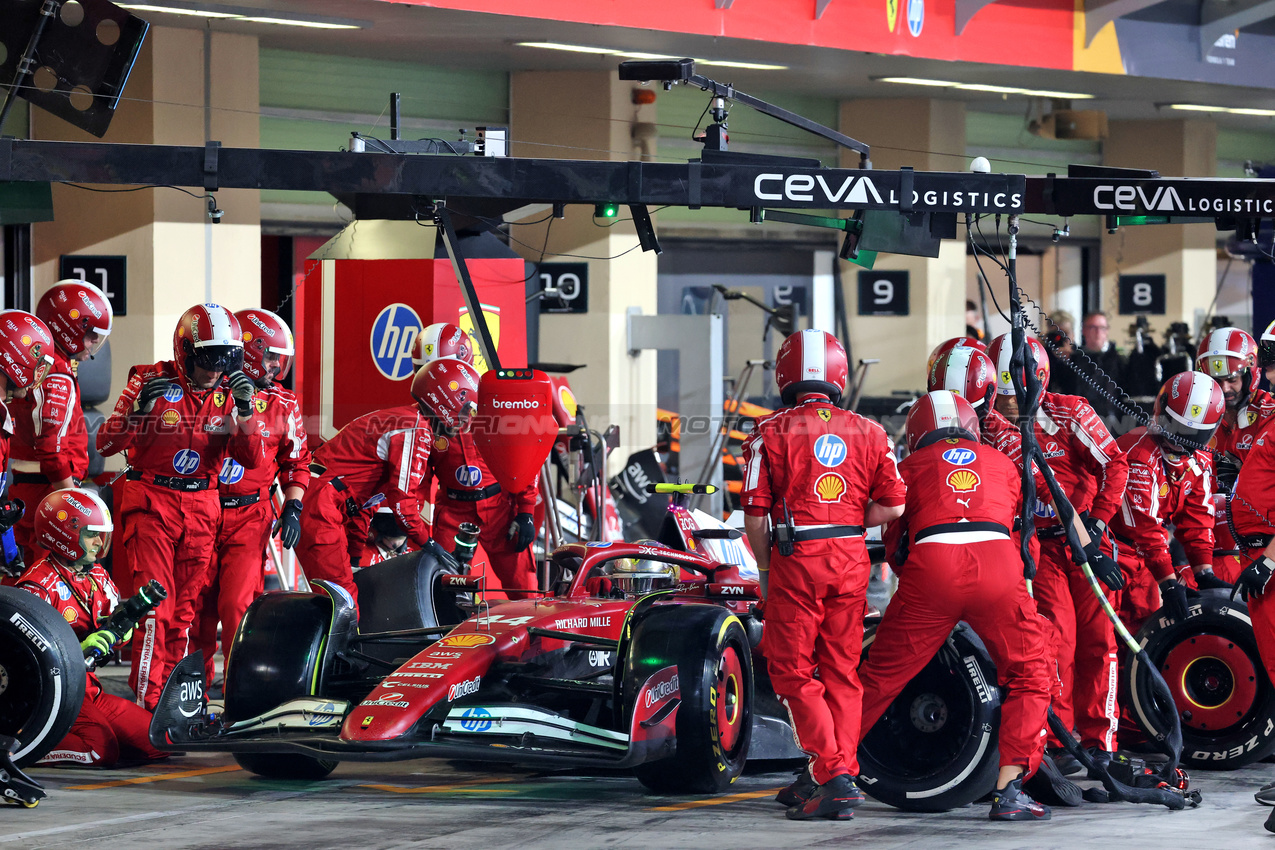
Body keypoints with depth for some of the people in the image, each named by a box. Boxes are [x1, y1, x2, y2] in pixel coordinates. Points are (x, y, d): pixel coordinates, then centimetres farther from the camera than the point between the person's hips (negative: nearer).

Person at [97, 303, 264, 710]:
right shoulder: (150, 380, -6)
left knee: (185, 609, 7)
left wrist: (245, 410, -12)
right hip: (152, 503, -4)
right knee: (156, 605, -13)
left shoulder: (229, 392, 6)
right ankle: (147, 700, -12)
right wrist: (139, 406, -24)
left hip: (201, 508, 4)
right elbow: (107, 444, -8)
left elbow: (250, 459, 2)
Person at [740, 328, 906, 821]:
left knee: (792, 671, 2)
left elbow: (756, 514, -5)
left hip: (796, 558, -4)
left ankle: (832, 773, -11)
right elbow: (892, 506, 2)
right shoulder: (869, 433, 7)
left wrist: (765, 570, 8)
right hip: (852, 559, 4)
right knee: (841, 671, 12)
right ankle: (840, 777, 12)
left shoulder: (770, 433, -3)